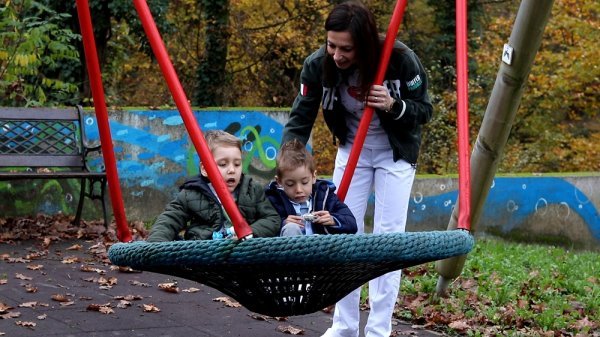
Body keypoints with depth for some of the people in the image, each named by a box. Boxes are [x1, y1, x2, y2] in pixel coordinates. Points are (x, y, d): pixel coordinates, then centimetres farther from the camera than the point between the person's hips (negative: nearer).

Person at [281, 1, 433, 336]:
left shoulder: (401, 59, -29)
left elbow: (424, 110, -16)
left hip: (395, 153, -3)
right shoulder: (318, 65, -23)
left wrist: (394, 105, -37)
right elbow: (300, 119, -19)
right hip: (351, 150, 3)